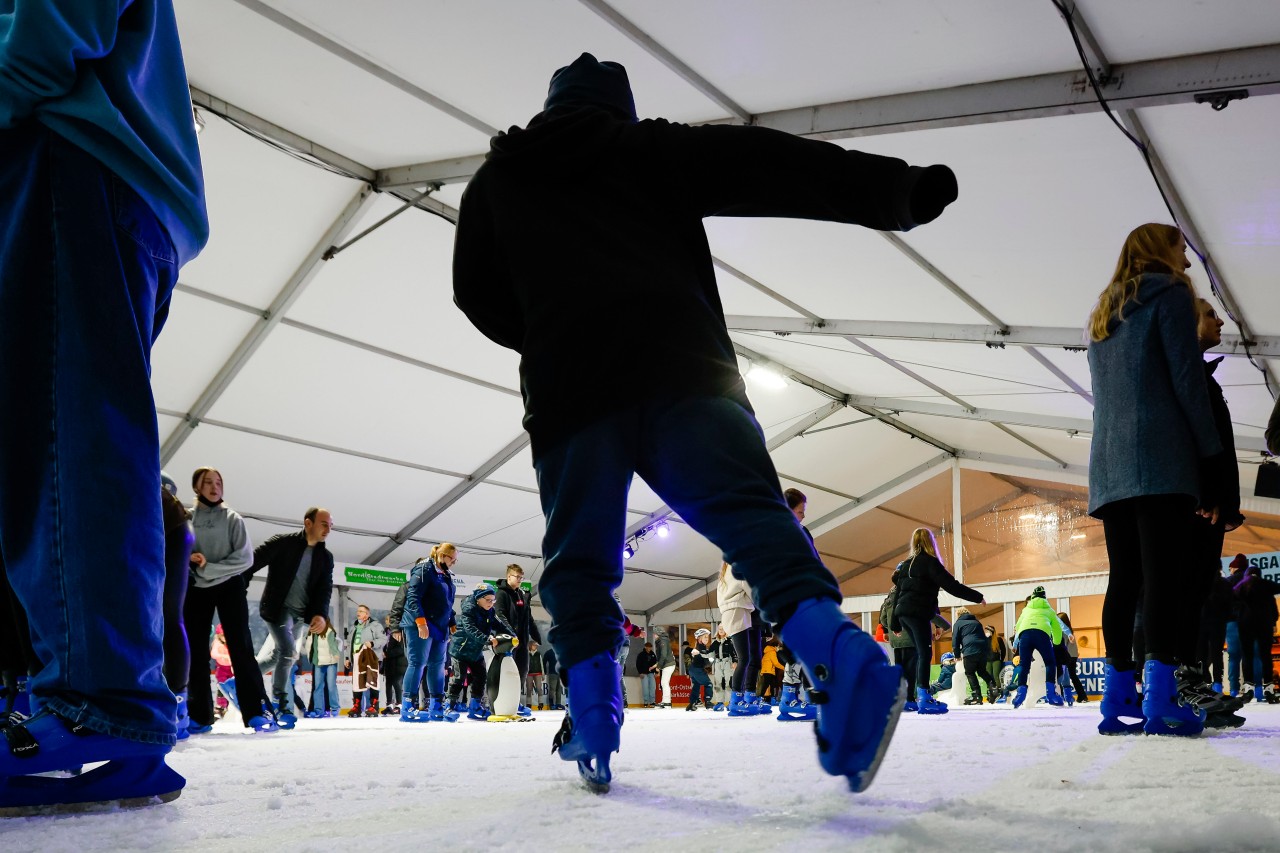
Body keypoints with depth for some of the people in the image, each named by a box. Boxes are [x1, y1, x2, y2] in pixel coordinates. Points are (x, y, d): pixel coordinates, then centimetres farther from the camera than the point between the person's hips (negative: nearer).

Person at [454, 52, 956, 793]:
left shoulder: (496, 178, 27)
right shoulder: (652, 148, 21)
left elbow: (477, 293, 26)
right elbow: (769, 162, 10)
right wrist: (896, 187, 5)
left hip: (567, 389, 1)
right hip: (682, 364, -1)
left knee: (580, 559, 11)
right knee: (750, 510, -13)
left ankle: (591, 717, -1)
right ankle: (839, 652, -36)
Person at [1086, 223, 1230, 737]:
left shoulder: (1104, 316, 27)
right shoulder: (1170, 295, 5)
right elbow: (1188, 383, -5)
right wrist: (1211, 464, -5)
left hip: (1108, 465, 7)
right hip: (1160, 459, -7)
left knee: (1124, 578, 3)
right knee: (1165, 573, -12)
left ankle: (1118, 700, 0)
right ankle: (1161, 699, -18)